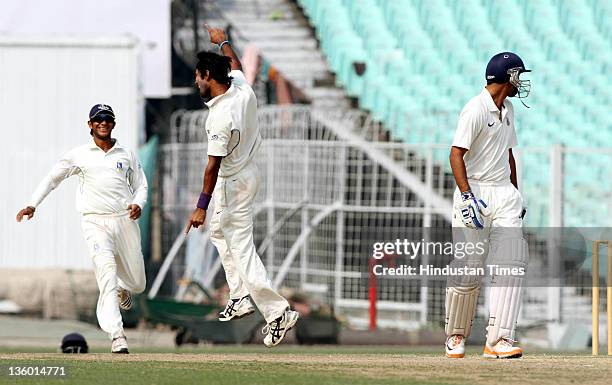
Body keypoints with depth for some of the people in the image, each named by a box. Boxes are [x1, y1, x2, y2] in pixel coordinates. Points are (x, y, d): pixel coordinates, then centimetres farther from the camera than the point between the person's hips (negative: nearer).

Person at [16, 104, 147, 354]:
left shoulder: (127, 155, 12)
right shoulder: (79, 155, 7)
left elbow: (141, 185, 17)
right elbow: (52, 179, 10)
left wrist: (138, 204, -5)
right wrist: (33, 205, -2)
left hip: (125, 220, 3)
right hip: (95, 221, -3)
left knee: (137, 283, 7)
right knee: (106, 270, -24)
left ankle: (122, 289, 47)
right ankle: (116, 334, -29)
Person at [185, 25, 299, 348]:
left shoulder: (220, 118, -30)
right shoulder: (244, 91, -8)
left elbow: (213, 166, -27)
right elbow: (235, 65, 16)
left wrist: (202, 206, -22)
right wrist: (222, 42, 33)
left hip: (233, 183, -10)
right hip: (248, 172, 10)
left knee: (241, 249, -6)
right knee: (219, 232, 26)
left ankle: (278, 312, -10)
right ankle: (241, 297, 25)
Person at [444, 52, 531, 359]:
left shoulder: (507, 109, 16)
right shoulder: (476, 109, -11)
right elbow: (456, 154, -17)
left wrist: (516, 195, 24)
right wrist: (467, 196, -25)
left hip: (504, 194, 7)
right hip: (475, 192, -7)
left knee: (510, 263, -8)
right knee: (468, 269, -4)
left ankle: (498, 340, -13)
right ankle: (455, 336, 15)